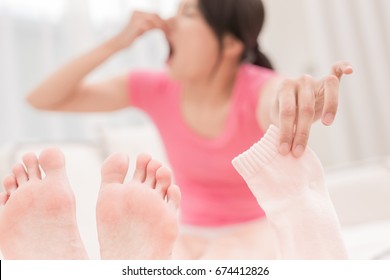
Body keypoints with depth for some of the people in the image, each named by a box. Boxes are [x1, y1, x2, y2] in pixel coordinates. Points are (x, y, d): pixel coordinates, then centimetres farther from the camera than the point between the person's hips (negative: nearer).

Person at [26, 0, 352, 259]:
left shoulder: (258, 88, -19)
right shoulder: (157, 89, -9)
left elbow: (279, 105, -47)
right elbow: (43, 99, -8)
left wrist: (299, 95, -71)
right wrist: (117, 42, -18)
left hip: (253, 232, -3)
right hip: (190, 237, 3)